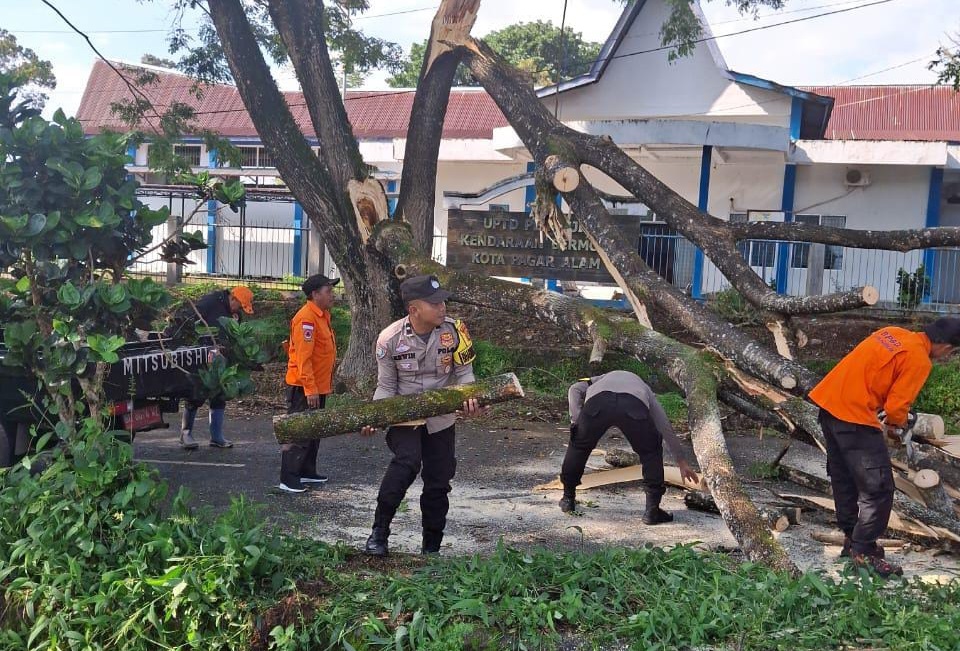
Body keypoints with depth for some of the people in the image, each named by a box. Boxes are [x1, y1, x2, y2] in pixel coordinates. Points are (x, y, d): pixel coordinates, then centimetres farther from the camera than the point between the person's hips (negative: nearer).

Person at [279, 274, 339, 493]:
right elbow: (303, 357, -23)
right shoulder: (306, 318, -19)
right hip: (304, 387, -10)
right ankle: (288, 479, 1)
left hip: (318, 386, 10)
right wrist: (310, 389, -24)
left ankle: (307, 471, 28)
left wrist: (327, 383, 20)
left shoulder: (322, 315, 12)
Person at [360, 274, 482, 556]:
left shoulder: (454, 331, -12)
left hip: (441, 419, 2)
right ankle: (379, 532, -14)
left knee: (438, 483, 8)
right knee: (407, 461, -29)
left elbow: (464, 372, -3)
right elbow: (386, 386, -4)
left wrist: (469, 398, -22)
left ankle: (431, 549, 26)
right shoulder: (390, 339, -13)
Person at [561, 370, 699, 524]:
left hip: (597, 402, 1)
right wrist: (682, 462, 50)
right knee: (651, 453, 24)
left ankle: (568, 499, 33)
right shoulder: (645, 389, 44)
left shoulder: (602, 379, 46)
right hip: (634, 406, 0)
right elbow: (667, 428, 43)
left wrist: (576, 422, 17)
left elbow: (575, 389, 25)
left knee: (579, 446, 27)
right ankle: (652, 510, 21)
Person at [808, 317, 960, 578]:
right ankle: (863, 552, 4)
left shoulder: (893, 332, 11)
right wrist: (897, 423, 11)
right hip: (854, 416, -9)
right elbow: (896, 407, -12)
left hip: (828, 400, 9)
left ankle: (851, 539, 31)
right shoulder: (919, 361, -11)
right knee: (878, 488, -1)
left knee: (844, 479, 19)